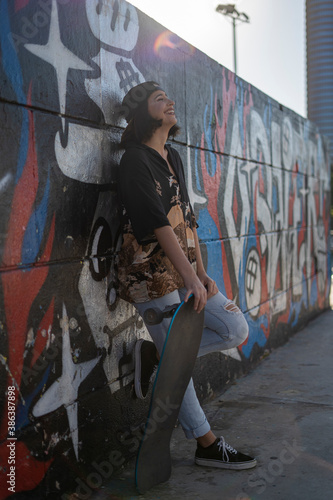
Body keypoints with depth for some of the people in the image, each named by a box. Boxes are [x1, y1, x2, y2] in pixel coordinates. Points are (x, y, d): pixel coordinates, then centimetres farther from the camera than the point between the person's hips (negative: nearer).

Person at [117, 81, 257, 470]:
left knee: (236, 329, 5)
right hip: (151, 273, -9)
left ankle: (154, 355, 12)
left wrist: (201, 271, 8)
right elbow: (157, 221, -22)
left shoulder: (173, 157, 16)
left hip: (182, 271, 9)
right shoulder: (136, 159, -11)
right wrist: (189, 277, -27)